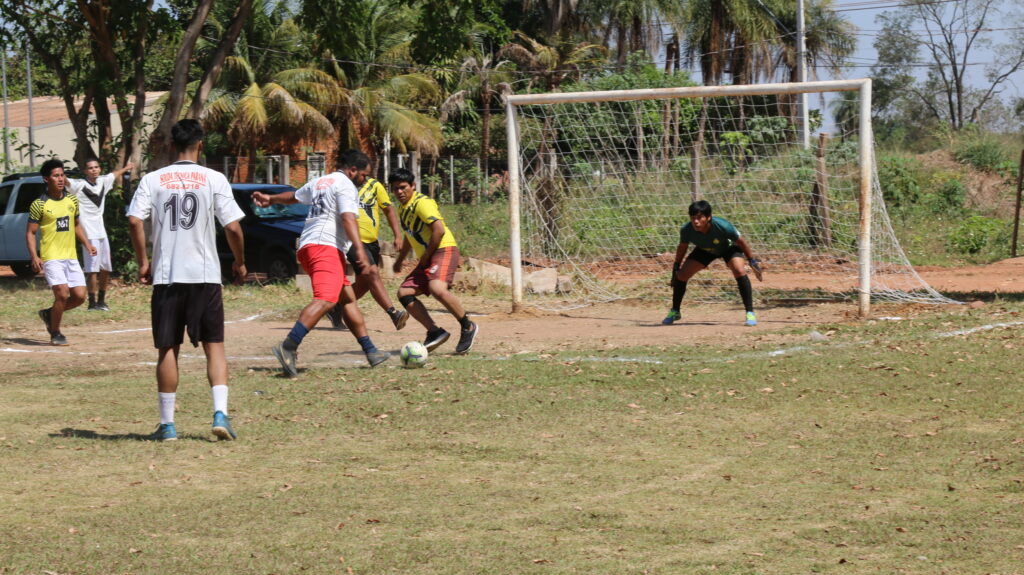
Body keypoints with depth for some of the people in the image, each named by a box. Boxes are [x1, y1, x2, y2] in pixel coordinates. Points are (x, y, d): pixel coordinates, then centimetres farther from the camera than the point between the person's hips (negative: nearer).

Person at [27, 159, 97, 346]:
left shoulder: (72, 200, 8)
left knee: (79, 296, -1)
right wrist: (34, 257, -17)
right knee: (62, 293, -18)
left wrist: (87, 244, 9)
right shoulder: (39, 204, -7)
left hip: (71, 257, 6)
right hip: (51, 258, -6)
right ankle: (55, 334, 1)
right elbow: (30, 233, -5)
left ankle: (49, 313, 25)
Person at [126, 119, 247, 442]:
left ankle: (167, 424, 10)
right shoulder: (214, 180, -1)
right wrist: (240, 263, 10)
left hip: (166, 276, 1)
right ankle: (220, 413, -9)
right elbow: (233, 227, -5)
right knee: (214, 346, 6)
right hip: (205, 275, -1)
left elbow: (135, 221, -8)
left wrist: (142, 262, 3)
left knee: (167, 349, 8)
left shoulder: (152, 180, 2)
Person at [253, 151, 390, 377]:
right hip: (326, 246, -11)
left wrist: (271, 199, 56)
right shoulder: (345, 186, -4)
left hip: (307, 246, 11)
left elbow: (294, 196, 40)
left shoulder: (319, 182, 23)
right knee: (326, 299, -25)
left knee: (348, 298, 16)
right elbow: (348, 218, -18)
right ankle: (288, 347, -40)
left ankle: (370, 351, 18)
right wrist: (360, 251, -26)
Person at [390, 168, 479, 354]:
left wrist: (426, 256, -13)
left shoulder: (421, 203, -11)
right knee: (404, 293, -3)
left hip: (444, 250, -10)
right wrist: (400, 260, 37)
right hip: (426, 259, 10)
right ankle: (435, 332, -2)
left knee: (436, 288, -33)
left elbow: (439, 230, -20)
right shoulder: (403, 209, 18)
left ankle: (468, 327, -17)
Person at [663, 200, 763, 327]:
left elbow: (740, 241, -23)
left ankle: (750, 313, -19)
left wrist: (753, 261, -15)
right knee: (681, 275, -6)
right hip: (705, 250, 3)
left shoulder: (722, 226, -41)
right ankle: (674, 312, 17)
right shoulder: (686, 230, -33)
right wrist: (676, 267, -3)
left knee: (739, 271, -29)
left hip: (728, 247, -3)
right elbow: (682, 247, -9)